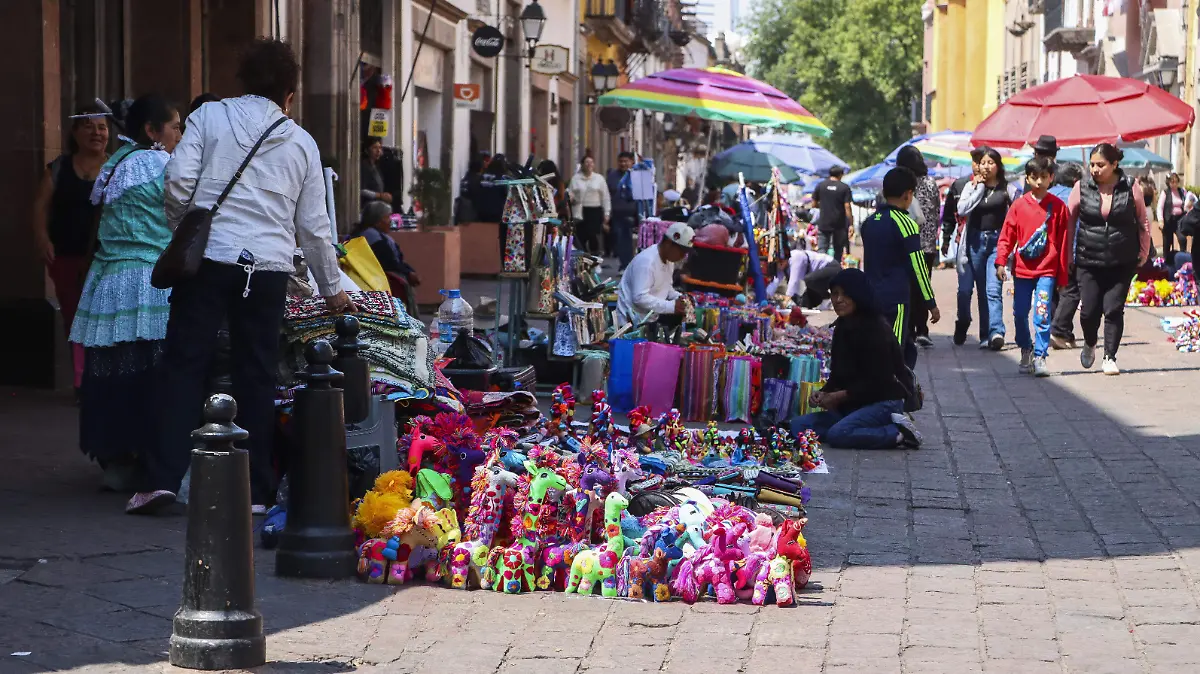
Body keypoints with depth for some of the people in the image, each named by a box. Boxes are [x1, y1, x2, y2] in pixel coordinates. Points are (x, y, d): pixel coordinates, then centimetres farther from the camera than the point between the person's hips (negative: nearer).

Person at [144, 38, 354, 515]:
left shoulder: (208, 117, 7)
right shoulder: (301, 143, 12)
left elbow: (179, 180, -6)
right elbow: (314, 226, 14)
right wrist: (332, 289, 26)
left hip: (208, 258, -1)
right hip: (269, 269, 1)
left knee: (184, 366, 2)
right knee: (257, 377, 7)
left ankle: (164, 478, -8)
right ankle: (255, 491, 8)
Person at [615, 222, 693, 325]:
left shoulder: (669, 259, 5)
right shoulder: (647, 261, -25)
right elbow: (640, 298, -31)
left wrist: (679, 297, -1)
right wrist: (671, 306, -30)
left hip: (652, 318, 10)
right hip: (633, 321, -10)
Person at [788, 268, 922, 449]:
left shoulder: (875, 330, -15)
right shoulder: (842, 328, 12)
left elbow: (878, 382, -18)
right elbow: (838, 374, 17)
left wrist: (840, 396, -18)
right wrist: (824, 393, -3)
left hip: (884, 401, -10)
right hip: (852, 405, 10)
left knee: (837, 434, -34)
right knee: (798, 425, -7)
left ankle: (898, 434, -14)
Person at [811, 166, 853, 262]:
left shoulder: (820, 185, 1)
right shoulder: (844, 188, -4)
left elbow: (814, 203, 5)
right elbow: (847, 207, -9)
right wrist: (850, 224, -6)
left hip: (823, 224, 1)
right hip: (839, 224, -1)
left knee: (822, 251, -1)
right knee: (838, 251, 12)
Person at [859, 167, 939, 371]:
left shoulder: (869, 222, 12)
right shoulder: (905, 223, -11)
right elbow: (918, 267, -11)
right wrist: (931, 303, -5)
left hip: (871, 298, 7)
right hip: (896, 299, -7)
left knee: (907, 349, 17)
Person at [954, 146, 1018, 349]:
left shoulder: (1008, 188, 4)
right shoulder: (971, 186, 8)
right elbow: (962, 209, -9)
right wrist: (980, 187, -7)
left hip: (997, 241, -2)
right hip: (974, 241, 2)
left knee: (993, 290, -12)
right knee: (965, 289, 7)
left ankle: (995, 333, -17)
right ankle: (962, 325, 29)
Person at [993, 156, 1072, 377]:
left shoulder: (1058, 206, 1)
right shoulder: (1019, 205, 2)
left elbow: (1063, 240, 4)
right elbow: (1007, 235, 4)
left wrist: (1063, 274, 3)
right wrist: (1001, 261, -8)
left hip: (1047, 269, -2)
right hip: (1022, 268, 2)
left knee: (1042, 314, -11)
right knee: (1020, 314, 8)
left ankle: (1040, 357, -7)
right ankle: (1026, 351, 28)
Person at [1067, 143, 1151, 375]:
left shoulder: (1131, 188, -3)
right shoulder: (1082, 188, -2)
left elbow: (1143, 222, 8)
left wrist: (1144, 253, 8)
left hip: (1122, 262, -1)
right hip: (1088, 261, 1)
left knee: (1114, 309, -4)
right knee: (1089, 310, 0)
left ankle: (1110, 357, 8)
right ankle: (1089, 344, 31)